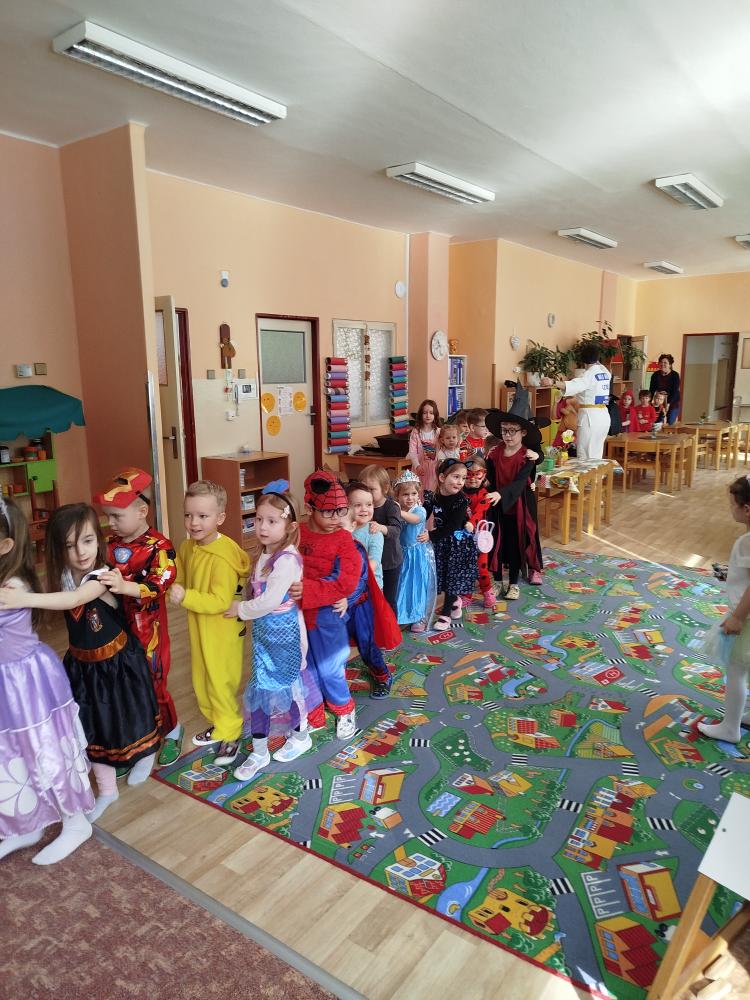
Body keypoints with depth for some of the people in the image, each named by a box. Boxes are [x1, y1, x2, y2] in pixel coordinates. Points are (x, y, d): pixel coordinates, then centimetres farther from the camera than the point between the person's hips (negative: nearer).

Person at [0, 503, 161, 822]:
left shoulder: (101, 577, -28)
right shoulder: (63, 576, -8)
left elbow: (74, 599, -44)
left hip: (117, 661, -5)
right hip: (82, 664, 5)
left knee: (127, 715, 15)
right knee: (92, 727, 14)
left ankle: (146, 755, 47)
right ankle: (107, 790, 33)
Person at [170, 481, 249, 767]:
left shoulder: (222, 557, -27)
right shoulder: (187, 548, -1)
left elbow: (220, 601, -29)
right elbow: (178, 579, 15)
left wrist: (185, 597, -35)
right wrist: (173, 590, -4)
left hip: (223, 630, -8)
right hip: (198, 627, 8)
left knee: (221, 682, 4)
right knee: (201, 680, 21)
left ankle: (230, 734, 24)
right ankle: (218, 724, 42)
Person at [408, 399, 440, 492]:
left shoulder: (439, 432, 1)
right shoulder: (416, 432, -2)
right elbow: (412, 452, -7)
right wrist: (417, 466, -21)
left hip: (435, 467, 1)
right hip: (420, 468, -1)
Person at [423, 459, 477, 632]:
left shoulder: (461, 500, -20)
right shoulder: (432, 497, -8)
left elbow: (452, 527, -24)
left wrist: (431, 535, -27)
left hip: (458, 544, -4)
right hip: (440, 542, 4)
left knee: (453, 578, 3)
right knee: (440, 576, 12)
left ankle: (445, 614, 17)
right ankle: (455, 601, 40)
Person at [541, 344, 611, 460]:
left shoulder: (590, 374, -14)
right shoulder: (605, 371, 9)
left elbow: (575, 385, -34)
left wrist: (553, 382, -48)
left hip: (590, 417, -8)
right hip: (603, 416, 8)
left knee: (586, 458, -4)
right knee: (596, 457, 14)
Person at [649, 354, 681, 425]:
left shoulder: (675, 375, -10)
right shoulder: (655, 375, -1)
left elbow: (675, 392, -15)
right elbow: (651, 390, 0)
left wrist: (668, 404, -26)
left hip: (672, 403, -3)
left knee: (670, 423, -6)